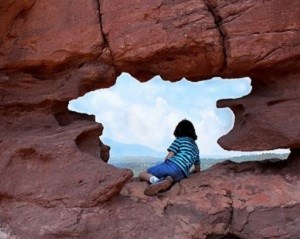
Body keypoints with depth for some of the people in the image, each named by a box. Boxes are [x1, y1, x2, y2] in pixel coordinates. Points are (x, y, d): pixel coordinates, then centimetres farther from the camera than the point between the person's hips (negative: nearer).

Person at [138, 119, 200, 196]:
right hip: (181, 174, 5)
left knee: (142, 175, 8)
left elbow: (169, 156, 4)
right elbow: (197, 169, 33)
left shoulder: (180, 140, 13)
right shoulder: (196, 148, 29)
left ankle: (155, 180, -27)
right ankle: (169, 179, -13)